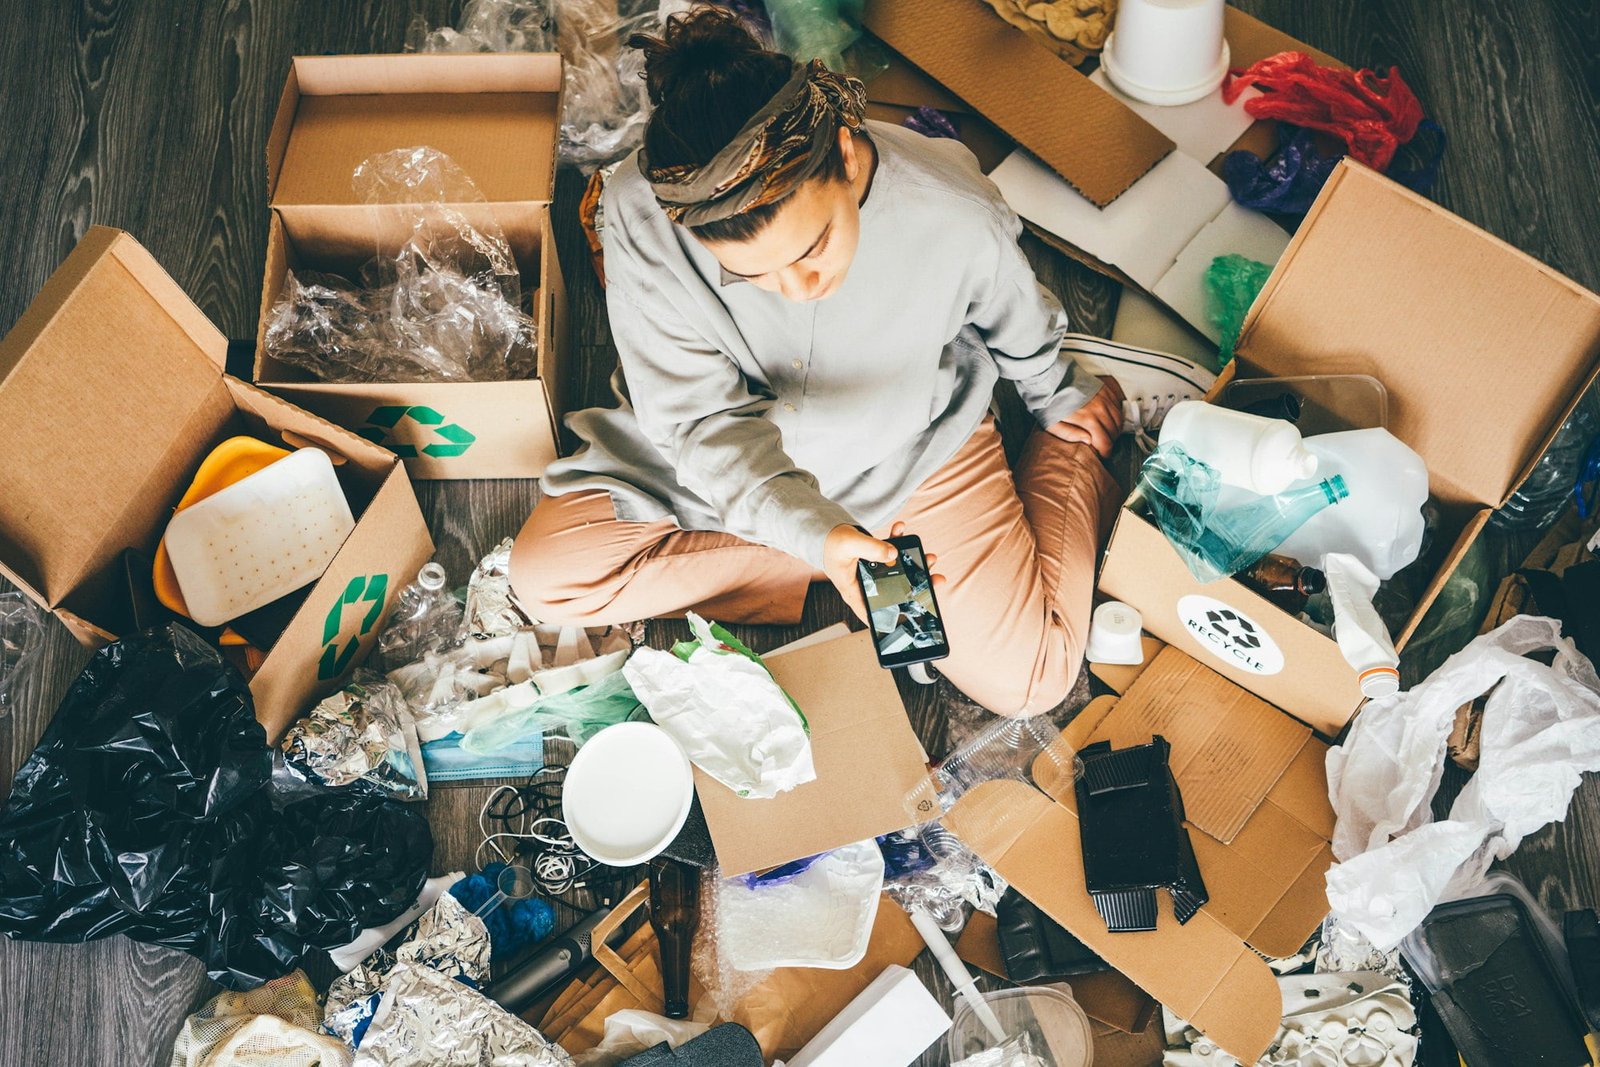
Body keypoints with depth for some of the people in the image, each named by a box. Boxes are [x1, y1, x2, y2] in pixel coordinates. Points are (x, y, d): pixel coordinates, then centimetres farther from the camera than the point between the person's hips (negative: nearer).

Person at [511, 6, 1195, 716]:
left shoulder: (954, 216, -31)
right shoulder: (642, 213, -32)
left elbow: (1024, 337, -7)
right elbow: (704, 415, -28)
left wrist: (1069, 414, 14)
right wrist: (813, 533, -44)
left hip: (911, 447, -1)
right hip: (729, 456, 2)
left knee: (1026, 682, -8)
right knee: (546, 575, -12)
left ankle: (1085, 443, 15)